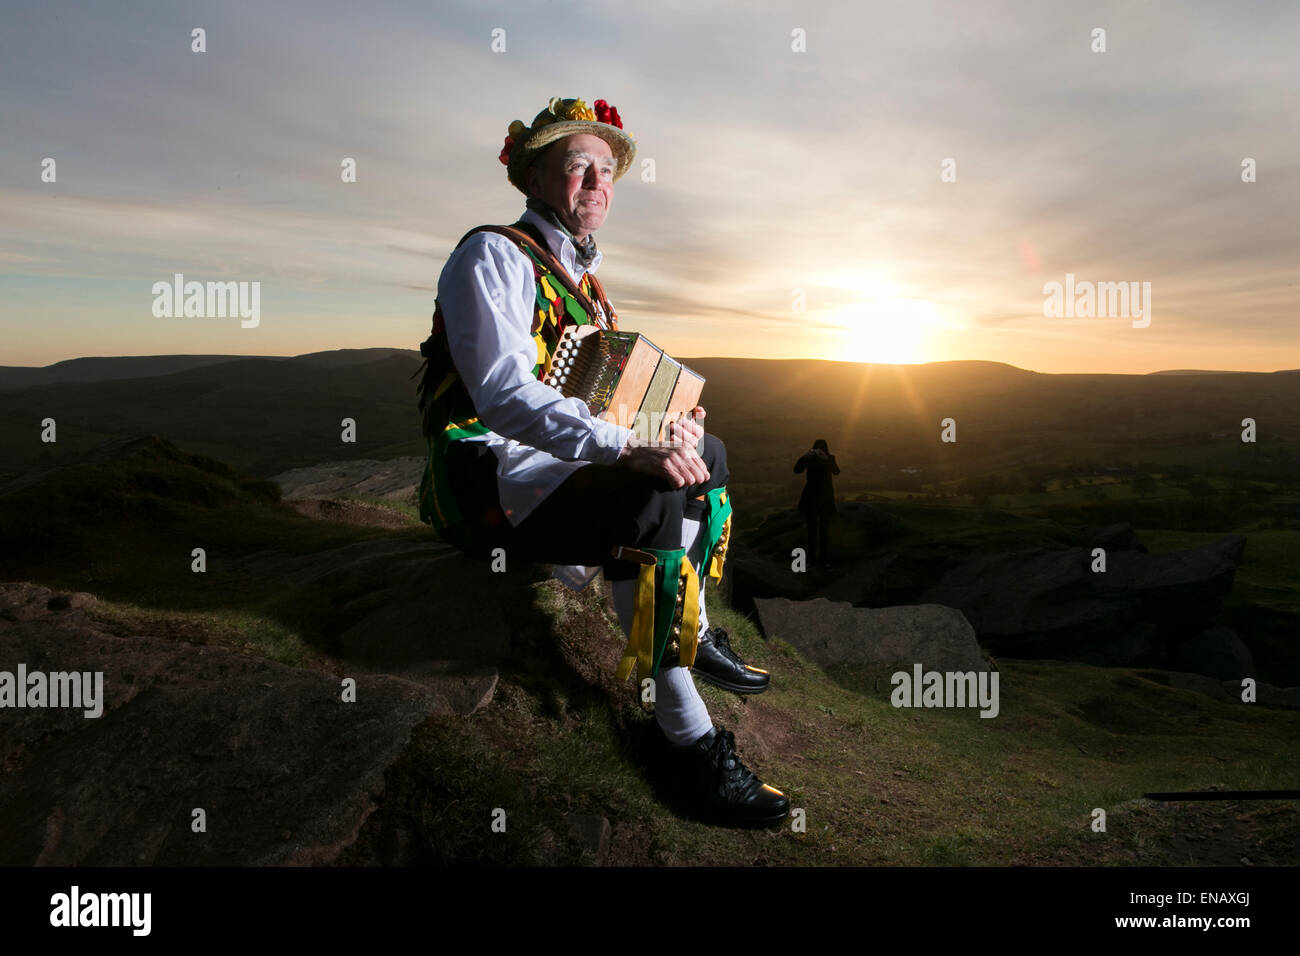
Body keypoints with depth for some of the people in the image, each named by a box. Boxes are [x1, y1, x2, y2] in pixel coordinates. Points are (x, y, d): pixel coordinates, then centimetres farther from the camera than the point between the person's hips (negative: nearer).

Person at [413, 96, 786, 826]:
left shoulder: (581, 271, 18)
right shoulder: (493, 256, -11)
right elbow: (506, 397, -26)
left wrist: (666, 422, 0)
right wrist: (632, 450, -35)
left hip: (550, 455, 10)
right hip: (490, 470, -9)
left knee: (707, 454, 14)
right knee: (654, 504, -33)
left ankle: (698, 636, 22)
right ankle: (692, 740, -27)